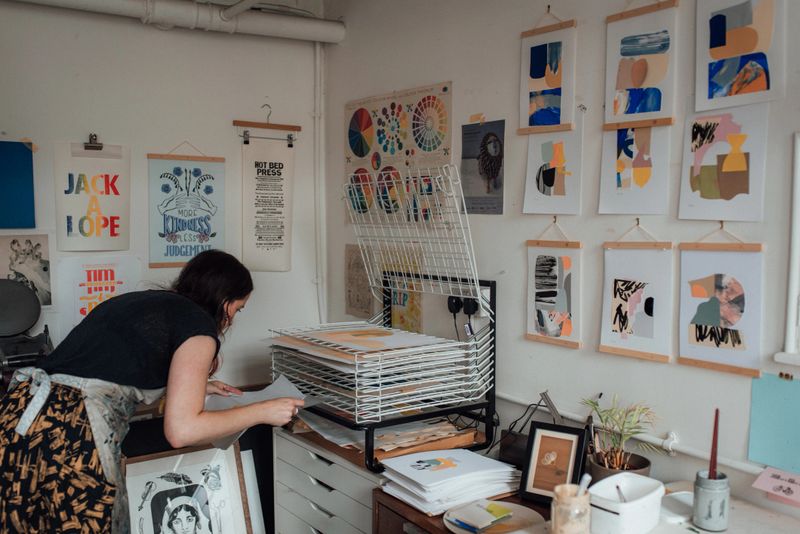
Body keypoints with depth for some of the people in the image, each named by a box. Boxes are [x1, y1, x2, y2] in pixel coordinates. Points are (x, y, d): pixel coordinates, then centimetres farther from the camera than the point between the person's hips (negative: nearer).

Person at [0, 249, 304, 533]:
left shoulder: (135, 300, 23)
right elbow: (181, 430, -9)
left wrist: (193, 386, 39)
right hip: (69, 438, -8)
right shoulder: (198, 322, -1)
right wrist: (262, 411, 2)